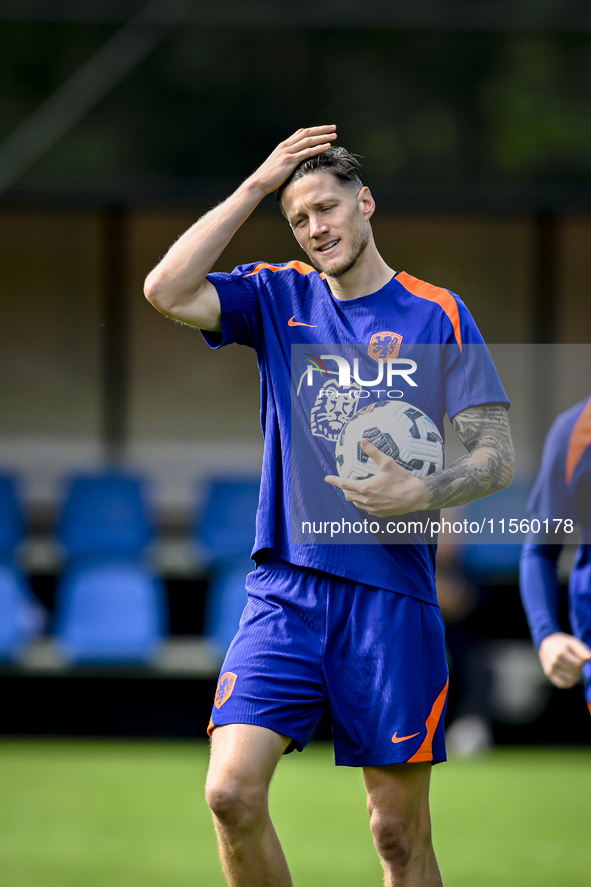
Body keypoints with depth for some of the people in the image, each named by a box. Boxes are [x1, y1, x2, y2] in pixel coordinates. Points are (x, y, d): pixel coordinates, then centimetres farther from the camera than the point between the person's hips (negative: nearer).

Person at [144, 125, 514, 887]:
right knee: (232, 793, -14)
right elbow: (167, 290, -6)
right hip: (285, 590, 2)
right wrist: (258, 185, -5)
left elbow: (497, 456, 2)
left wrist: (423, 494, -17)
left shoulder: (437, 314, 4)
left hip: (390, 595, -2)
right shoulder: (279, 297, 10)